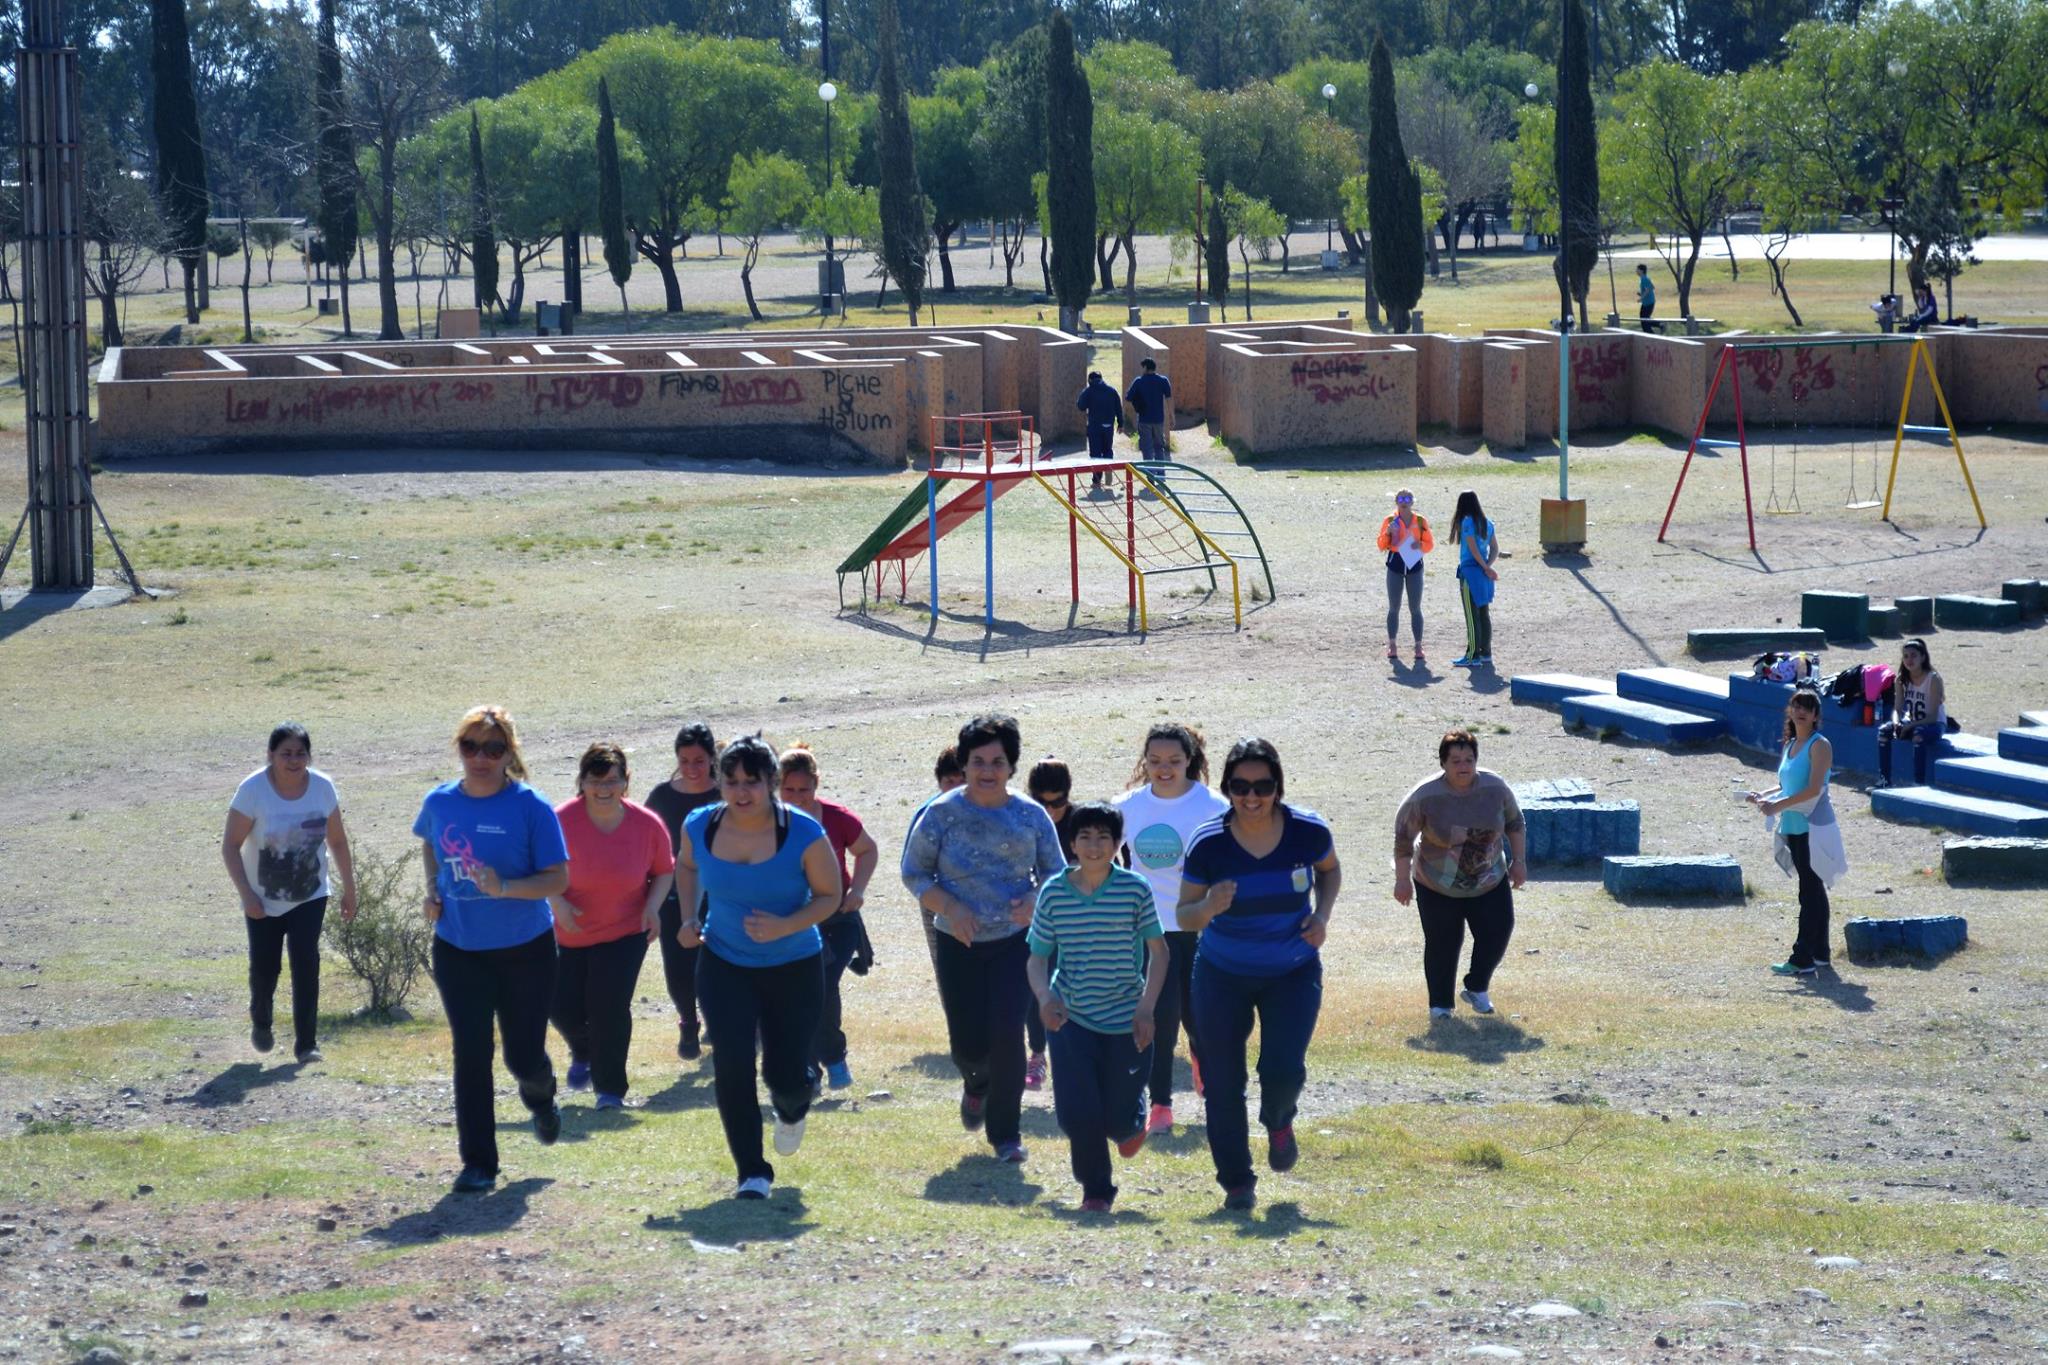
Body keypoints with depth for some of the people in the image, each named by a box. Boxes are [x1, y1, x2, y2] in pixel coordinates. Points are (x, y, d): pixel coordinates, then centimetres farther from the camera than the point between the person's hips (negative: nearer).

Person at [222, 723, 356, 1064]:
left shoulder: (322, 787, -10)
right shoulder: (253, 789, -19)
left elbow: (337, 841, 2)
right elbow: (230, 846, -14)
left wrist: (349, 889, 4)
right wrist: (246, 895, -20)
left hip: (310, 896, 1)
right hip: (264, 900, -1)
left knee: (306, 963, -12)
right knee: (264, 966, 8)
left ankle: (307, 1044, -5)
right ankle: (261, 1023, 39)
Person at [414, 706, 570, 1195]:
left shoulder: (531, 807, -14)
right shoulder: (440, 803, -1)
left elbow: (558, 878, -14)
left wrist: (504, 887, -29)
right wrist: (433, 889, 5)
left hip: (525, 951, -2)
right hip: (458, 950, 2)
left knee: (524, 1056, 7)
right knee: (471, 1056, -3)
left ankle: (540, 1099, 45)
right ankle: (478, 1163, 6)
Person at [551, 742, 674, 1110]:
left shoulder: (647, 824, -11)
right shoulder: (563, 820, -17)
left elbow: (664, 870, 4)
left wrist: (653, 905, -13)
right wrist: (558, 903, -21)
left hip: (625, 932, -1)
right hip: (569, 932, 1)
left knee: (610, 1007, -11)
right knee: (563, 1008, 5)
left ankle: (611, 1089, 7)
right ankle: (583, 1054, 42)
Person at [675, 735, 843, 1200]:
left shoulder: (804, 834, -19)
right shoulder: (700, 826, -9)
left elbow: (829, 895, -9)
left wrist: (786, 926, -25)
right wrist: (689, 917, -1)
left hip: (794, 967, -1)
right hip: (724, 964, 1)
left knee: (786, 1075, 3)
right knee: (732, 1064, -14)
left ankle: (791, 1110, 44)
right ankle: (752, 1173, -1)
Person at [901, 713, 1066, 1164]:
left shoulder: (1031, 815, 0)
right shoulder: (943, 813, -4)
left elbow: (1055, 874, 8)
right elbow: (914, 873, 1)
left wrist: (1037, 903, -15)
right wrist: (949, 909, -15)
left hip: (1015, 943, 0)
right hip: (959, 945, 0)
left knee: (1008, 1034, -13)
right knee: (968, 1045, 0)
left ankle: (1006, 1134, 4)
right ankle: (977, 1084, 40)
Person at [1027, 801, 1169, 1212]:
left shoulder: (1135, 889, -7)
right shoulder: (1053, 893, -3)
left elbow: (1158, 951, -2)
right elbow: (1037, 956, 4)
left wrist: (1146, 1009, -12)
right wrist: (1044, 997, -16)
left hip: (1126, 1022, -1)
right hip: (1070, 1019, 1)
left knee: (1118, 1119, 2)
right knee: (1077, 1113, -9)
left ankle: (1131, 1121, 42)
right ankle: (1095, 1190, 16)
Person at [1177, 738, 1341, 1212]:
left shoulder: (1308, 831, -14)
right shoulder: (1208, 844, -17)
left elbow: (1329, 870, 10)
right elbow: (1184, 917, -9)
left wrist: (1323, 914, -7)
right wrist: (1208, 907, -32)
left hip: (1293, 973, 0)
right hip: (1223, 975, 0)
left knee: (1284, 1070, -15)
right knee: (1223, 1084, 2)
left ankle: (1279, 1124, 23)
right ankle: (1236, 1183, 22)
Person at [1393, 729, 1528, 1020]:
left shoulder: (1495, 788, -11)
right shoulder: (1425, 796, -19)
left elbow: (1514, 823, 6)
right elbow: (1403, 836, -9)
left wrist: (1519, 861, 4)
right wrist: (1402, 879, -9)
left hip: (1490, 884, 3)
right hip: (1437, 887, -3)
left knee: (1497, 932, -5)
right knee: (1442, 945, -1)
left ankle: (1477, 989, 18)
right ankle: (1440, 1004, 16)